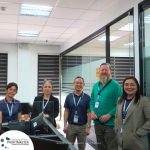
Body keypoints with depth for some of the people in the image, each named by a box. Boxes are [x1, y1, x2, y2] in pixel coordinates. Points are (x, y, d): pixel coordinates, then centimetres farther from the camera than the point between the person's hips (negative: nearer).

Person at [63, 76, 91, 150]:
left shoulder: (87, 97, -4)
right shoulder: (69, 97, 1)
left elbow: (89, 113, -4)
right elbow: (66, 111, 3)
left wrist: (88, 127, -8)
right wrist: (65, 125, -3)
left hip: (82, 126, -1)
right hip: (71, 125, 1)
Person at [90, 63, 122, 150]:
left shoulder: (116, 85, -9)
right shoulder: (96, 86, 11)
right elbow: (92, 101, 16)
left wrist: (109, 115, -20)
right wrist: (92, 111, -2)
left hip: (110, 123, -6)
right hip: (97, 123, 6)